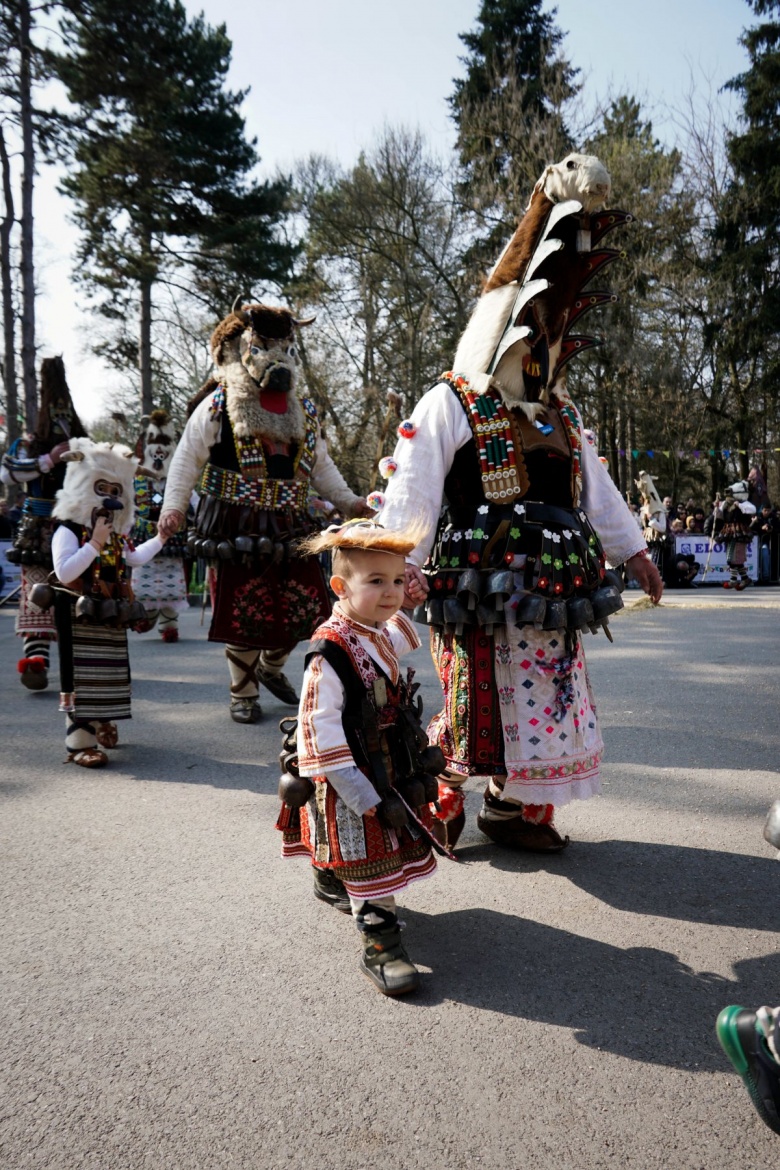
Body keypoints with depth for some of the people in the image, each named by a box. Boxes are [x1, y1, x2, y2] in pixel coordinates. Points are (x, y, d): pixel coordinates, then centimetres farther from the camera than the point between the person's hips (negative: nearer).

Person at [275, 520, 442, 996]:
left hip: (389, 774, 9)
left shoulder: (384, 635, 2)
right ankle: (381, 946, 10)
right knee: (369, 863, -3)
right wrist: (368, 798, -26)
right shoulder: (330, 653, -26)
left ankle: (330, 881, 53)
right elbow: (323, 733, -27)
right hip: (349, 786, -9)